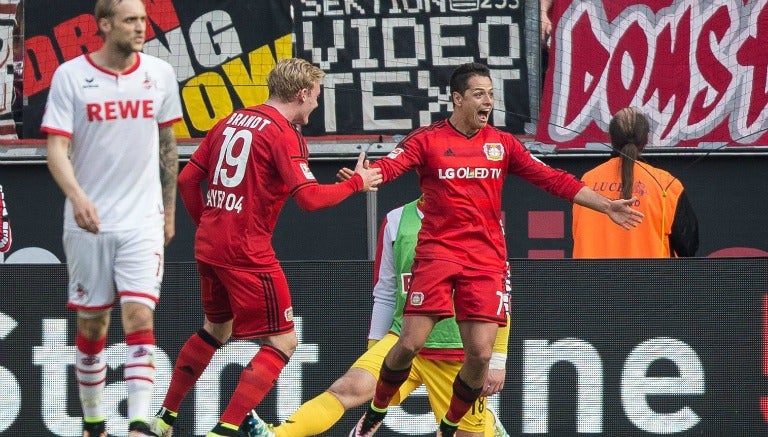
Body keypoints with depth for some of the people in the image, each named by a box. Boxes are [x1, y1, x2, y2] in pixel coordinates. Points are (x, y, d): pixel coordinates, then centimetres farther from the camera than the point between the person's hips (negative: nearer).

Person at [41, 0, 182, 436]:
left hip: (143, 222, 1)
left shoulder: (160, 73, 3)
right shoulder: (70, 76, -5)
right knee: (92, 323, 7)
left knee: (139, 317, -13)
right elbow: (57, 148, -9)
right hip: (89, 221, -1)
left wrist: (169, 210, 17)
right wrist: (77, 196, -26)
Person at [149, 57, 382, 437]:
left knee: (217, 329, 27)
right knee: (282, 342, -1)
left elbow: (187, 180, 14)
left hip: (209, 246, 8)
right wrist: (356, 183, -6)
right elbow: (310, 198, -20)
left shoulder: (231, 122, 11)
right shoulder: (284, 135, -11)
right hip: (248, 254, -8)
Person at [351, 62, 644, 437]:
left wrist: (606, 206, 4)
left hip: (486, 259, 3)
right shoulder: (427, 140, -1)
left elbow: (552, 179, 9)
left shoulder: (502, 144, 9)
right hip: (437, 252, -3)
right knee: (410, 343, -10)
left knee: (480, 354, -6)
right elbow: (387, 167, -16)